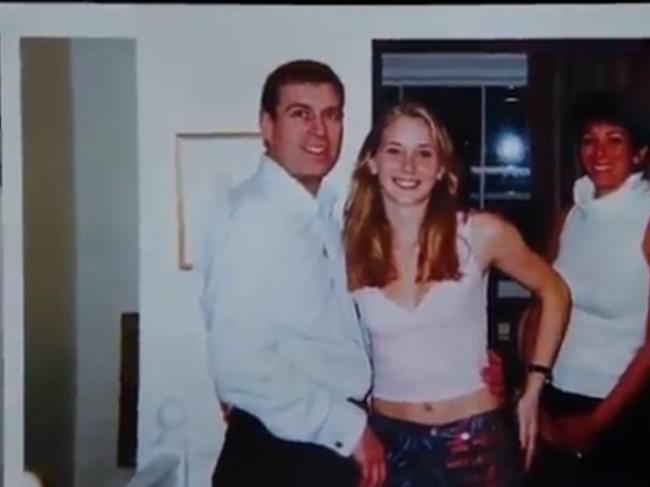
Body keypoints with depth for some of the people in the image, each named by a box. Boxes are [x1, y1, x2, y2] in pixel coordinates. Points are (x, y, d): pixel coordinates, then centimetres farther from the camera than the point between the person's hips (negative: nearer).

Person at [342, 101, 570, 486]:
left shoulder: (482, 233, -9)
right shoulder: (350, 248, -6)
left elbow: (554, 293, 5)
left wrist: (534, 389, 2)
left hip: (476, 438, 0)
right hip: (391, 439, 1)